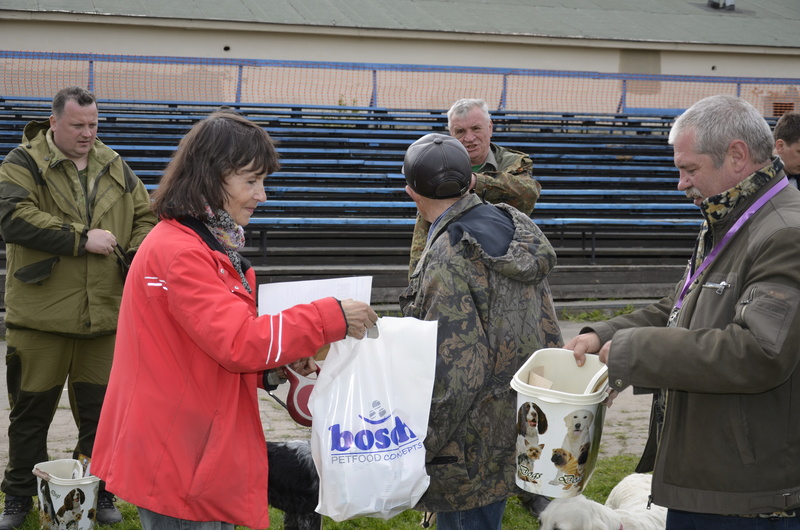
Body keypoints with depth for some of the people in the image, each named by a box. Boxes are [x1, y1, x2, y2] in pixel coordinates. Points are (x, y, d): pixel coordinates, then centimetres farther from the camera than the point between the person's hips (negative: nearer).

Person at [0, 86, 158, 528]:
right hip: (40, 315, -3)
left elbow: (145, 215, 20)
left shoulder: (115, 168, 12)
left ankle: (99, 493, 25)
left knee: (100, 409, 10)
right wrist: (82, 239, -17)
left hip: (104, 316, 4)